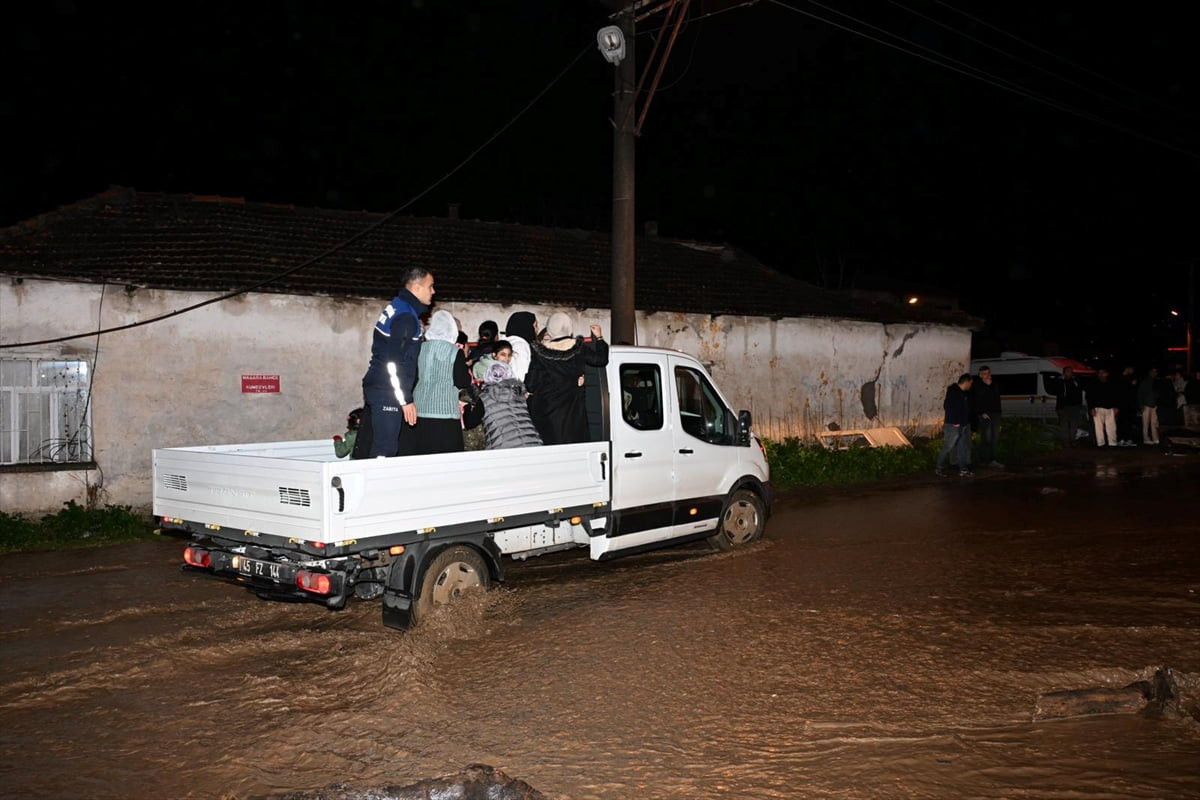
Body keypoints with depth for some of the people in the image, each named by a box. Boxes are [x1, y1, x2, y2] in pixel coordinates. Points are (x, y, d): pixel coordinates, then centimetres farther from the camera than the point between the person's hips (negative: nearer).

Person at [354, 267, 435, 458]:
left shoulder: (395, 307, 16)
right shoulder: (406, 315, -14)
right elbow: (395, 362, -20)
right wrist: (406, 399, -18)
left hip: (376, 387, 10)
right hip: (387, 393, -10)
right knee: (384, 450, -10)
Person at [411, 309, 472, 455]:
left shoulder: (420, 348, 6)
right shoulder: (455, 351, -4)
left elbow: (413, 378, 12)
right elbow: (462, 382, -6)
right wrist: (469, 375, 13)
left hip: (421, 410, 4)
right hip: (446, 411, -4)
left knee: (423, 454, 6)